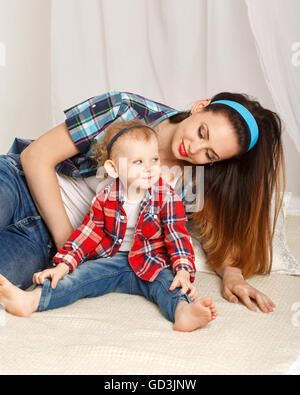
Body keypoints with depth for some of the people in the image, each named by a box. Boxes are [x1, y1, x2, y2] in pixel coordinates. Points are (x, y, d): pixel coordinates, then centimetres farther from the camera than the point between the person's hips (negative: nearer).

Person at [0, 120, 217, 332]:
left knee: (166, 282, -31)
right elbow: (87, 233, 1)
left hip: (152, 264, -1)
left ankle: (183, 310, -62)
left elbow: (177, 236, -10)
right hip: (111, 259, 2)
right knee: (81, 275, -20)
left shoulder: (167, 197, -7)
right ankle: (30, 300, -37)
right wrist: (63, 265, -10)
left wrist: (183, 271, -27)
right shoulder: (106, 197, -2)